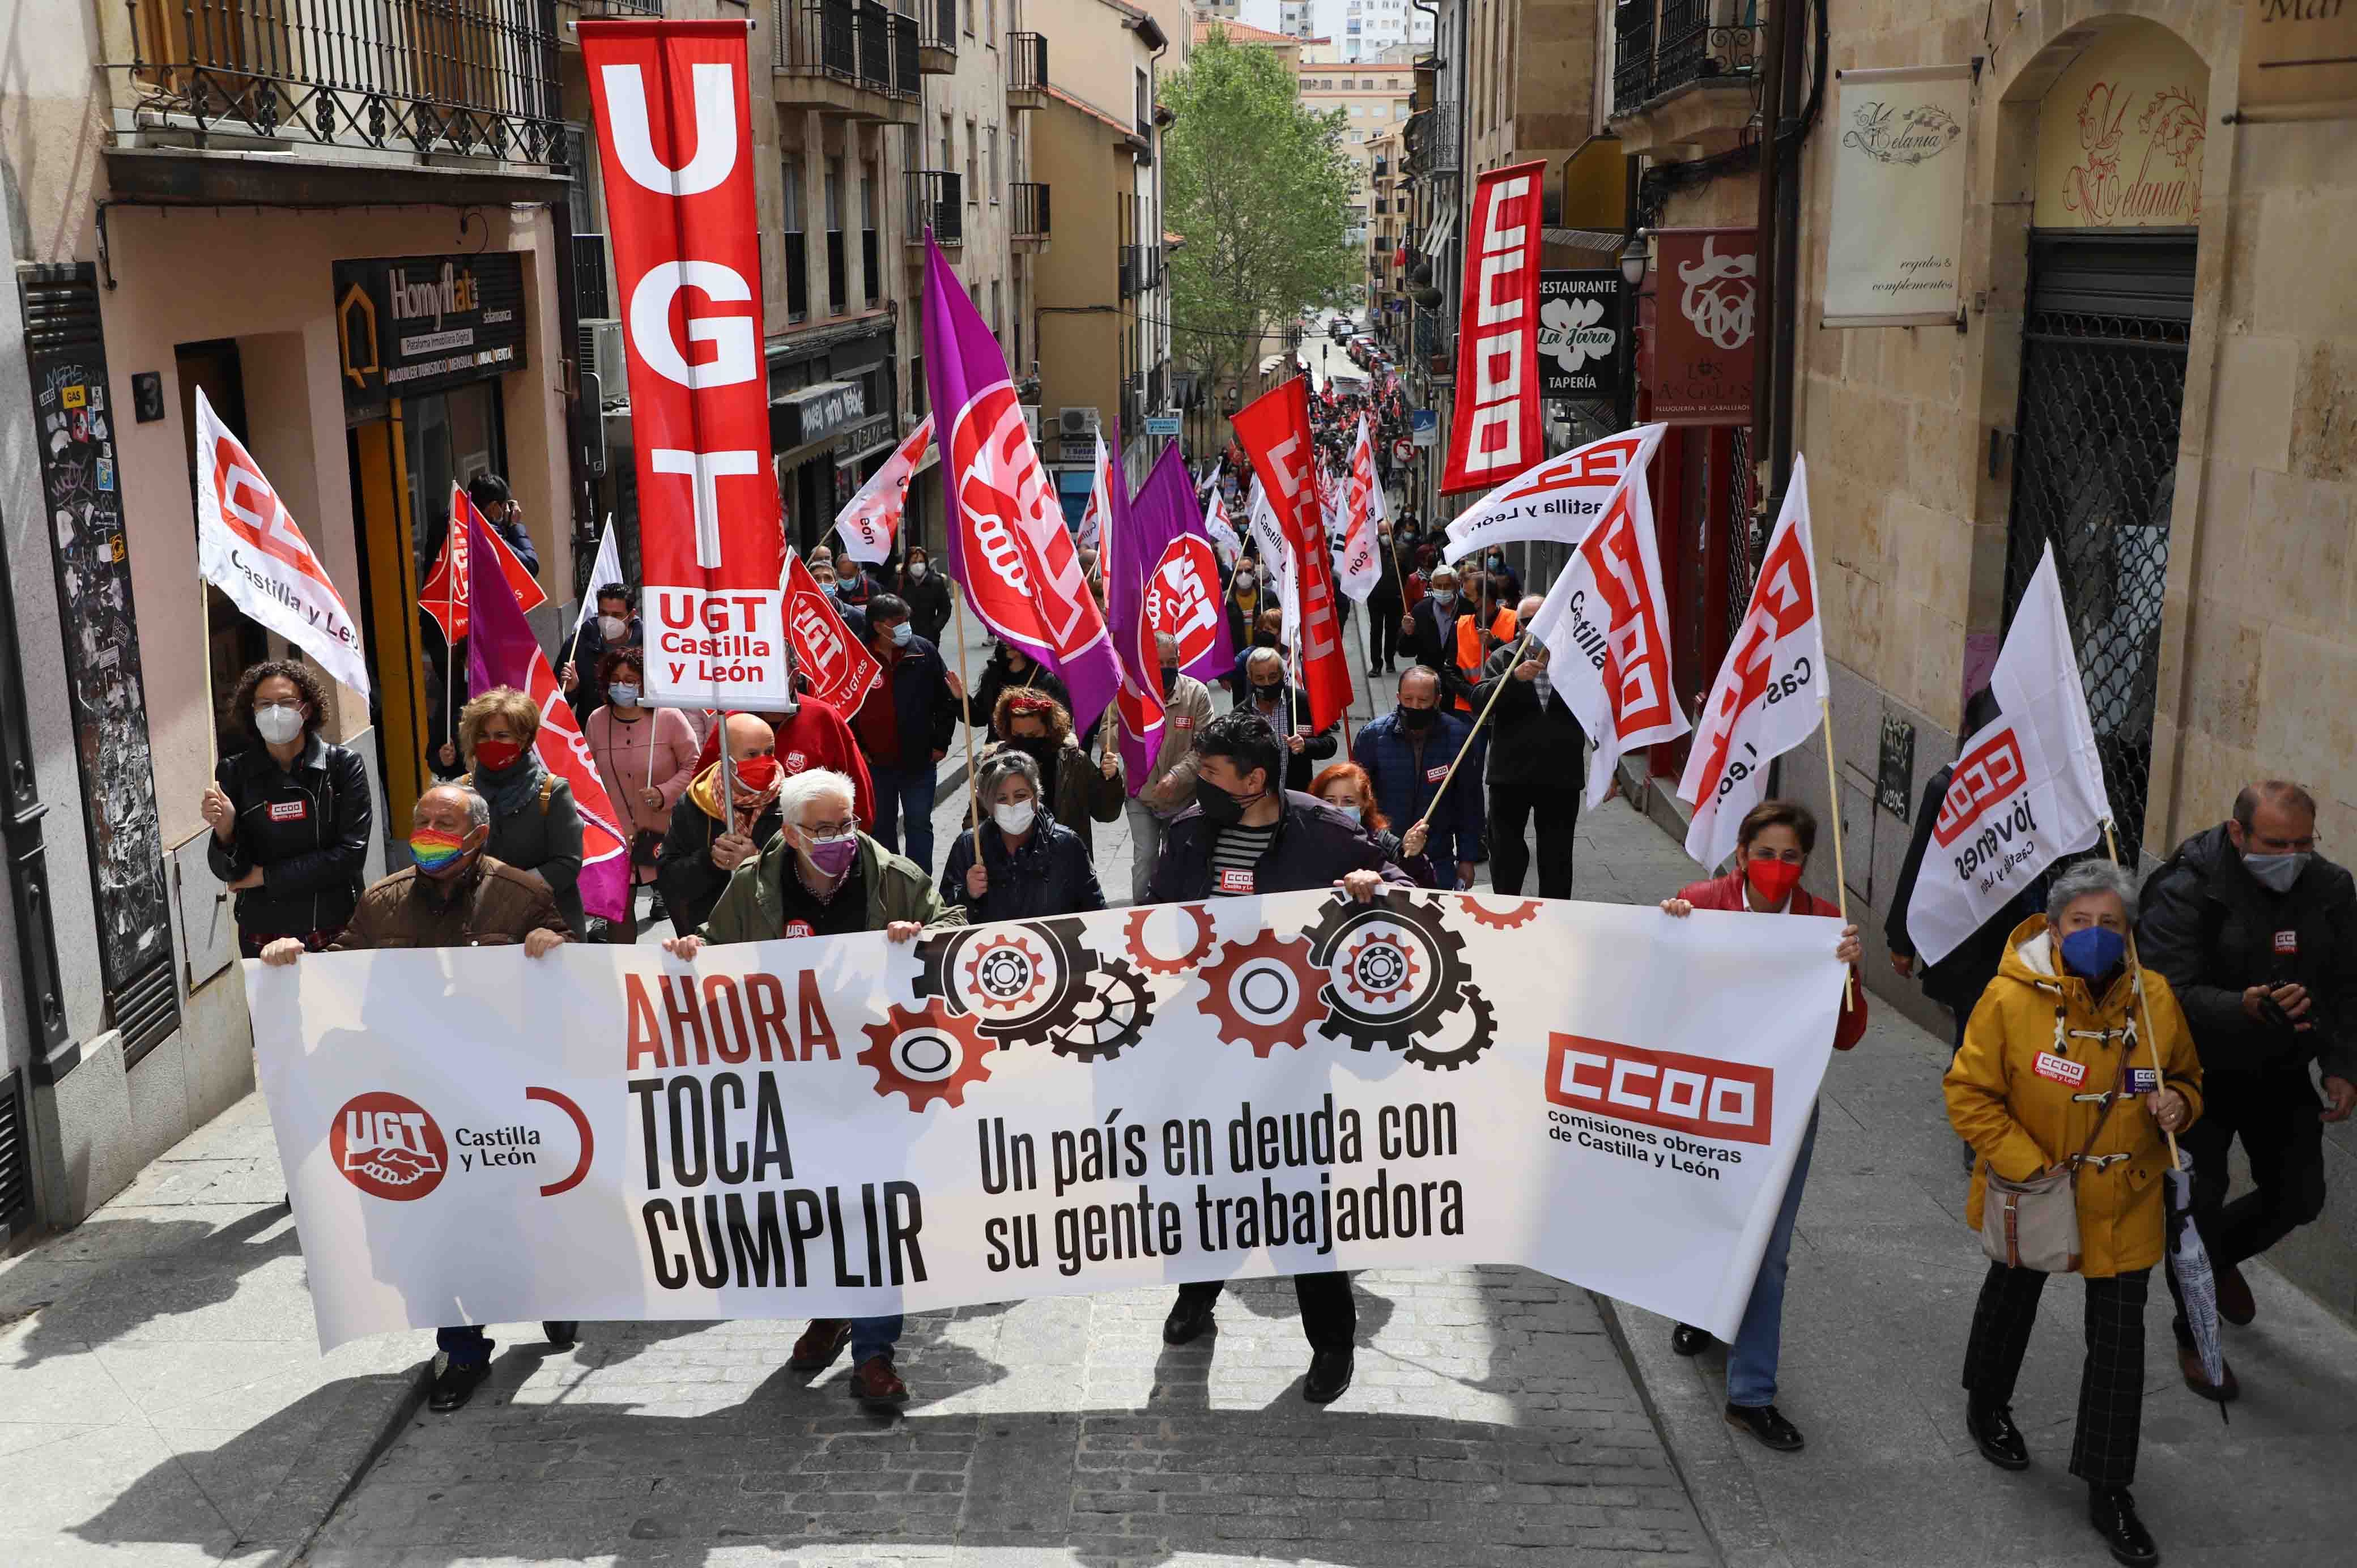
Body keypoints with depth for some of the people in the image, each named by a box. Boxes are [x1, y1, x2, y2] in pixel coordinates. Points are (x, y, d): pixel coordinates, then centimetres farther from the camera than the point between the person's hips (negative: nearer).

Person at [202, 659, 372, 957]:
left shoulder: (343, 763, -7)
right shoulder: (234, 773, -3)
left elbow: (352, 854, -12)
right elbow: (228, 872, -3)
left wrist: (266, 876, -11)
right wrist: (224, 830, -23)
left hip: (336, 933, -1)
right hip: (263, 937, 1)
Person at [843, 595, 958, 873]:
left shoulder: (923, 651, -6)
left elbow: (946, 700, 0)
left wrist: (941, 744, -1)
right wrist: (854, 748, 0)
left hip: (919, 760, 0)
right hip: (875, 763, 1)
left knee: (919, 824, 6)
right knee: (882, 826, 13)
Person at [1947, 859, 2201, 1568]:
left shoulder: (2156, 997, -10)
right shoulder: (2010, 998, -22)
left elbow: (2187, 1076, 7)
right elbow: (1969, 1093, -15)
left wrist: (2178, 1104, -16)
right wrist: (2027, 1167, -21)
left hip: (2124, 1199, 2)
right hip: (2031, 1191, -2)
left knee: (2119, 1336, 3)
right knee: (2014, 1295, 23)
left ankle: (2109, 1491, 16)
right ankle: (1986, 1406, 52)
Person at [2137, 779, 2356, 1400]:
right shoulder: (2184, 889, -23)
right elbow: (2168, 993, -29)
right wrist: (2247, 1008, -46)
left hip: (2280, 1071, 5)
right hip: (2201, 1070, -5)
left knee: (2300, 1197, 9)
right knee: (2198, 1199, -1)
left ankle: (2221, 1254, 42)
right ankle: (2195, 1336, 20)